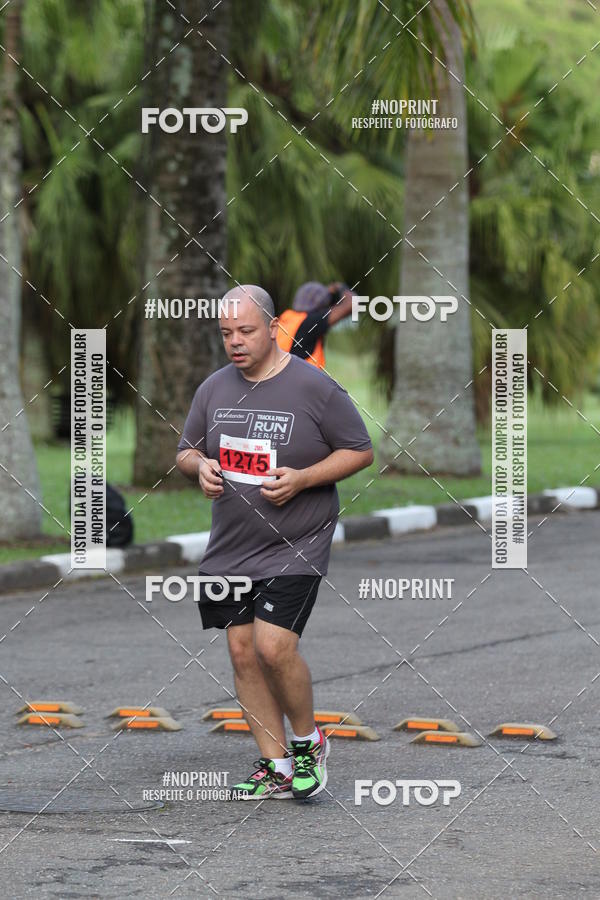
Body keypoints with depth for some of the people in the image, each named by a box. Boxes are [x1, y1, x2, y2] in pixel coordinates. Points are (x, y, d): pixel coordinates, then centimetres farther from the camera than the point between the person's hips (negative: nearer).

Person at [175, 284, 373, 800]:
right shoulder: (214, 389, 9)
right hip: (230, 548, 6)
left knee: (274, 647, -17)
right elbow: (185, 452, 19)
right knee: (243, 652, 3)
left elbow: (360, 452, -3)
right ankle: (276, 768, 12)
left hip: (295, 546, -6)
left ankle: (308, 741, 8)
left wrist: (301, 479, -16)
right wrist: (199, 466, -6)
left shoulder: (314, 387, -7)